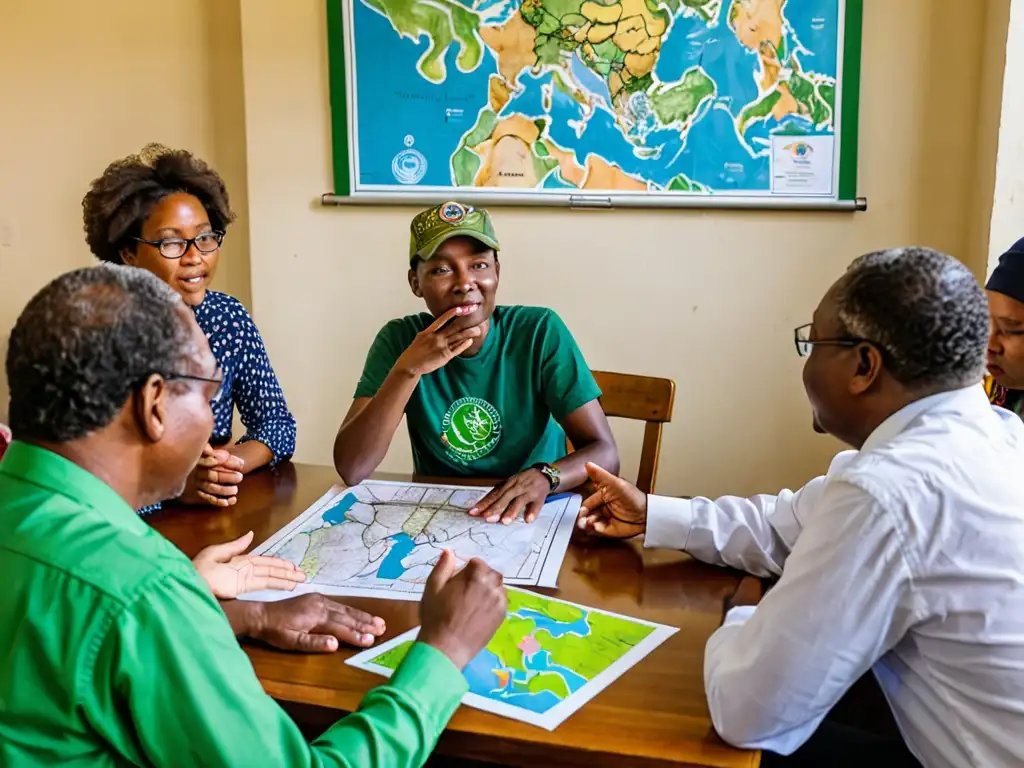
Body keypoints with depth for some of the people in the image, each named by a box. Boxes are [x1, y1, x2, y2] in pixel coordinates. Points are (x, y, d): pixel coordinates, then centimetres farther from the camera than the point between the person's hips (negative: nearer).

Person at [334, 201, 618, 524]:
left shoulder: (541, 333, -11)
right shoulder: (399, 339, -7)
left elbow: (604, 452, -13)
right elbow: (350, 470, -15)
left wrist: (544, 476, -33)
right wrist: (407, 369, -25)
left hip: (530, 516, -1)